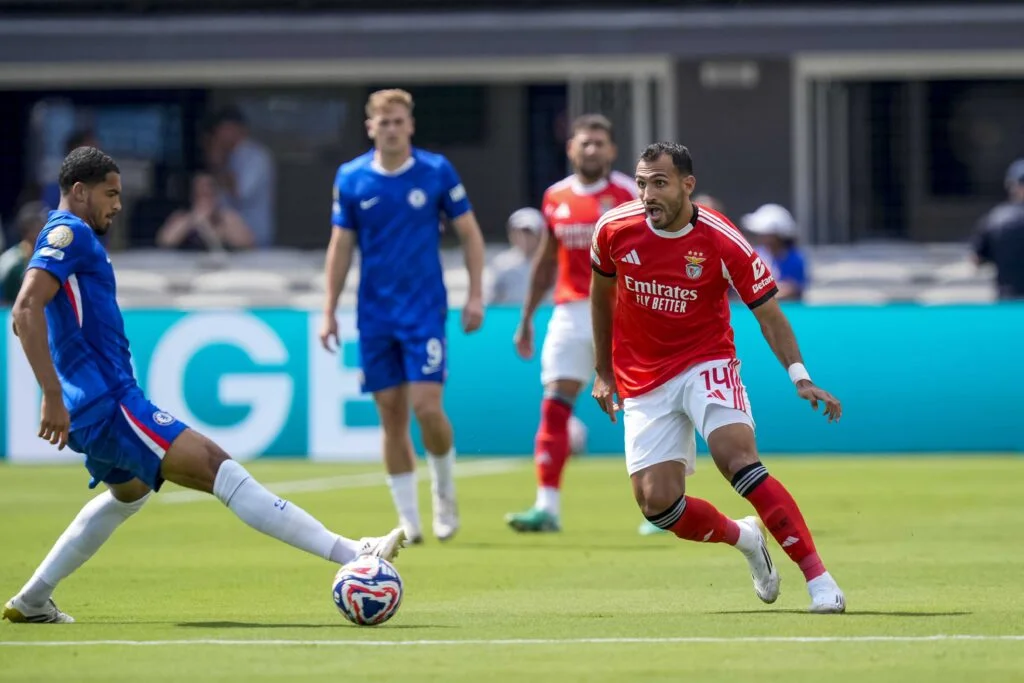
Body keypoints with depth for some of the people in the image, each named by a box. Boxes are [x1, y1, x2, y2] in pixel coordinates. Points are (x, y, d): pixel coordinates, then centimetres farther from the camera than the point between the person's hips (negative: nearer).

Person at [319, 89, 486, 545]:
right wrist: (329, 311, 4)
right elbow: (341, 246, 8)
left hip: (425, 309, -2)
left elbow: (469, 234, 3)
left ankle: (444, 493, 13)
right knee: (391, 416, 3)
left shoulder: (436, 172, -3)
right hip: (374, 315, 2)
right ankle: (409, 520, 10)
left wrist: (475, 295, -4)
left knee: (427, 407, -12)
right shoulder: (350, 178, 2)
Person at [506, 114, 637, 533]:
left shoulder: (628, 195, -5)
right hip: (570, 312, 4)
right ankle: (547, 507, -7)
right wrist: (526, 318, 21)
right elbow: (546, 262, 20)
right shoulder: (556, 198, 9)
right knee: (554, 407, -6)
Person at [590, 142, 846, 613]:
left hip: (706, 365, -3)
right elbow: (601, 294, 11)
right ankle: (745, 538, 22)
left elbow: (769, 314, -10)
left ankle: (818, 578, -27)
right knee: (657, 503, -8)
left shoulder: (723, 243, -17)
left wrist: (800, 376, -23)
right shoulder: (615, 230, -8)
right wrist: (605, 373, 15)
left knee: (738, 459, -28)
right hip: (642, 381, 3)